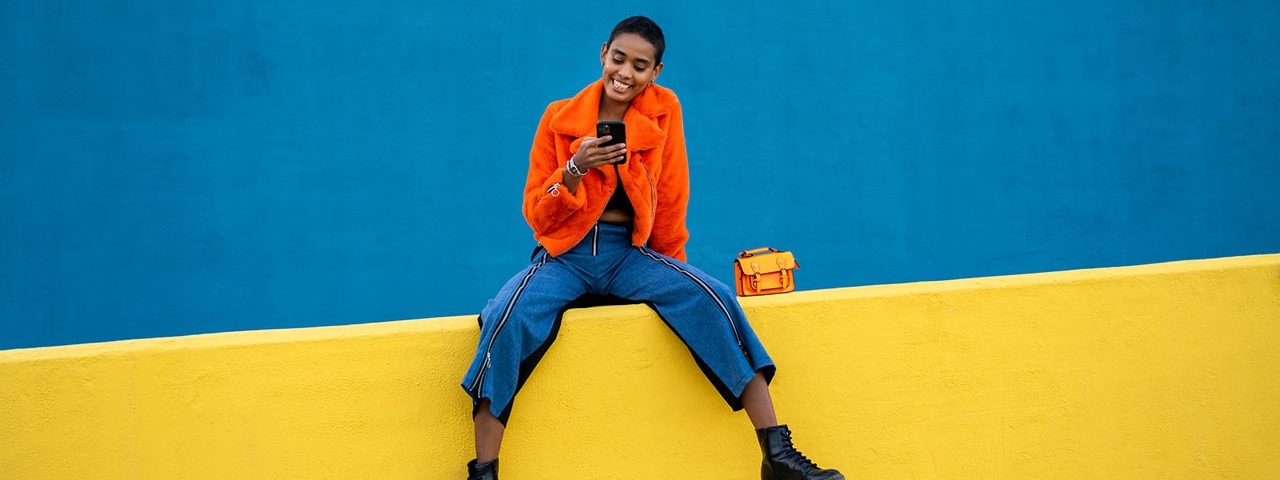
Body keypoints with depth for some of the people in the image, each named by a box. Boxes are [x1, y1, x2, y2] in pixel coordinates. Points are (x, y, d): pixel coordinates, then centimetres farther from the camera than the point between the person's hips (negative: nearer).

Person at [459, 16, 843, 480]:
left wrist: (671, 274, 11)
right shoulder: (560, 119, 1)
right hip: (565, 255, -1)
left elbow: (671, 203, 9)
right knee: (509, 314, -31)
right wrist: (576, 169, -15)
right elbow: (536, 215, 1)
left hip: (630, 254, 1)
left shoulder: (663, 111, 2)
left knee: (714, 299, -24)